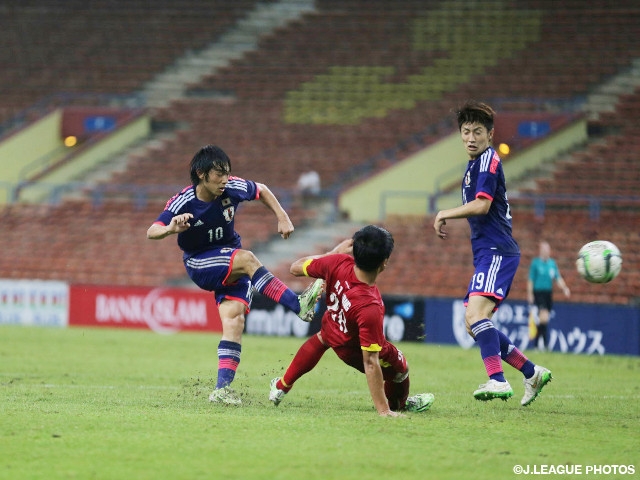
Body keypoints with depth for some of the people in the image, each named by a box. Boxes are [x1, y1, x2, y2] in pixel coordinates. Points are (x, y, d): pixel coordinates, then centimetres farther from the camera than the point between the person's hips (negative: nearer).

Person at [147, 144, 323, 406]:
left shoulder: (232, 188, -12)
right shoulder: (183, 202, -21)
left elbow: (262, 190, 8)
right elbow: (151, 232, -25)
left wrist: (283, 218, 0)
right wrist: (172, 229, -46)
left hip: (232, 265, 4)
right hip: (199, 264, -4)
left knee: (234, 318, -16)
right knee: (246, 259, -31)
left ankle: (223, 387, -18)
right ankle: (298, 306, -35)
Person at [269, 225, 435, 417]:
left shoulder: (338, 262, -33)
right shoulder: (370, 308, -46)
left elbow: (296, 267, -11)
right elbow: (370, 363, -39)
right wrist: (382, 410, -31)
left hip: (332, 326, 6)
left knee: (322, 338, 40)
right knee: (399, 369, 22)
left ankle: (281, 386, 52)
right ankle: (397, 405, 53)